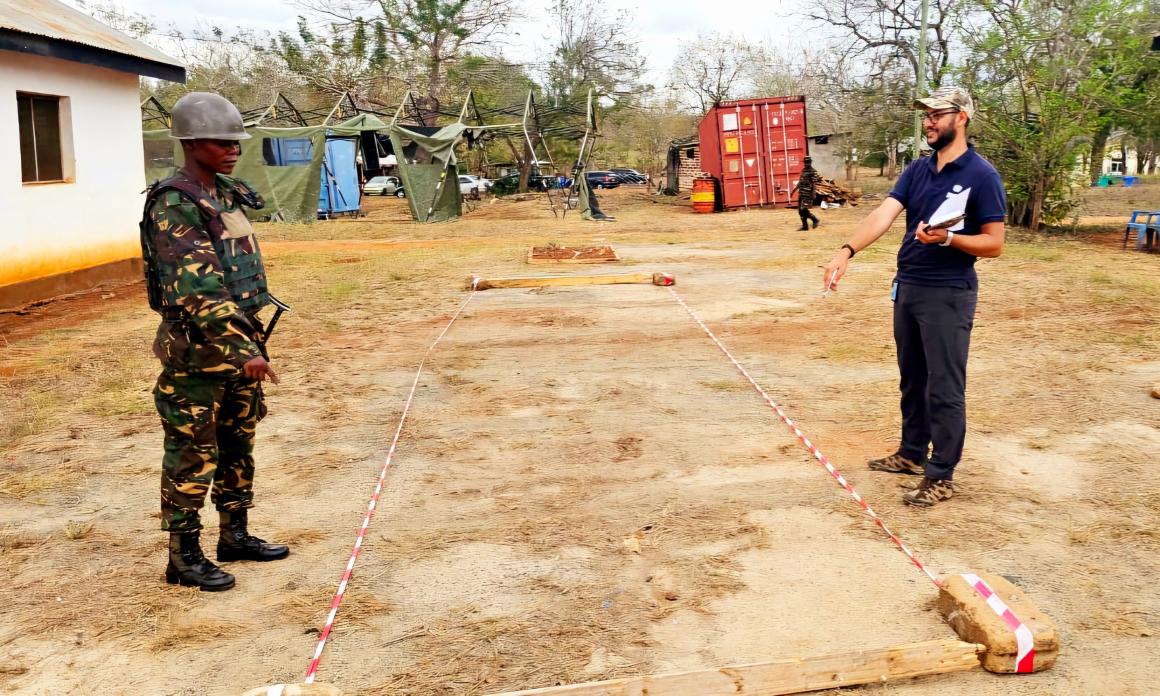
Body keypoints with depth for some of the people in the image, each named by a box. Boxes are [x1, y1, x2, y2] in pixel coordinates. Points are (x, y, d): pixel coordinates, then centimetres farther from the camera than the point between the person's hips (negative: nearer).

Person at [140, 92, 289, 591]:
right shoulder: (174, 206, -17)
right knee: (192, 456, 1)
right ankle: (184, 558, 13)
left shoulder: (227, 195, 10)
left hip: (239, 336, 9)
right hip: (197, 348, -9)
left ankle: (235, 536, 30)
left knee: (237, 446, 17)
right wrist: (241, 349, -33)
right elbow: (198, 289, -26)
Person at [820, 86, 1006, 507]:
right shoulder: (918, 169, 8)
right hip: (907, 287, 7)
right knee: (912, 381, 18)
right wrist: (847, 251, -21)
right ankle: (912, 454, 32)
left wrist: (947, 238, -27)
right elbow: (884, 214, -5)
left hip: (948, 294, -7)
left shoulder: (981, 176, -10)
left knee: (944, 389, -1)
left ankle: (941, 476, 8)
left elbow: (994, 244, -11)